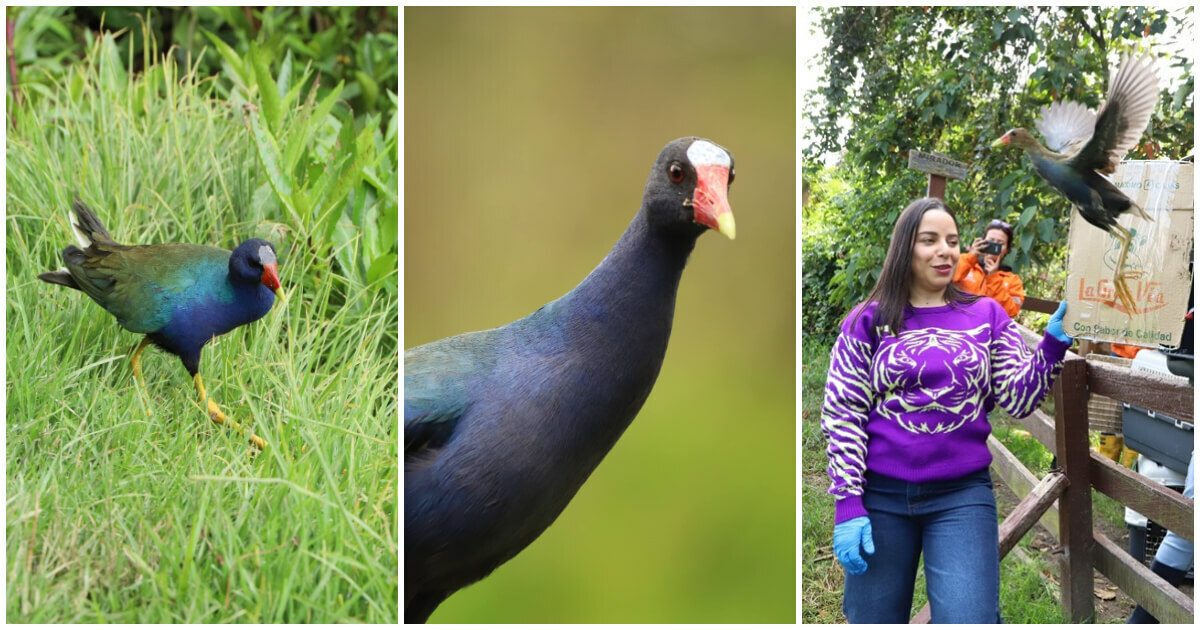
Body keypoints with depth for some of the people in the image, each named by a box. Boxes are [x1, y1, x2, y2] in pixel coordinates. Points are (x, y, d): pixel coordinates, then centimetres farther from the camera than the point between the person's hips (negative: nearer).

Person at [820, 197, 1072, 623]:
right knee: (873, 620, 12)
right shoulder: (868, 321, 1)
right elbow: (842, 416, -2)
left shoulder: (987, 316, 7)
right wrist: (847, 506, -9)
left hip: (963, 494, 1)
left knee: (968, 620, -8)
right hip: (881, 495, 0)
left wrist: (1053, 345, -15)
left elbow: (1019, 400, 1)